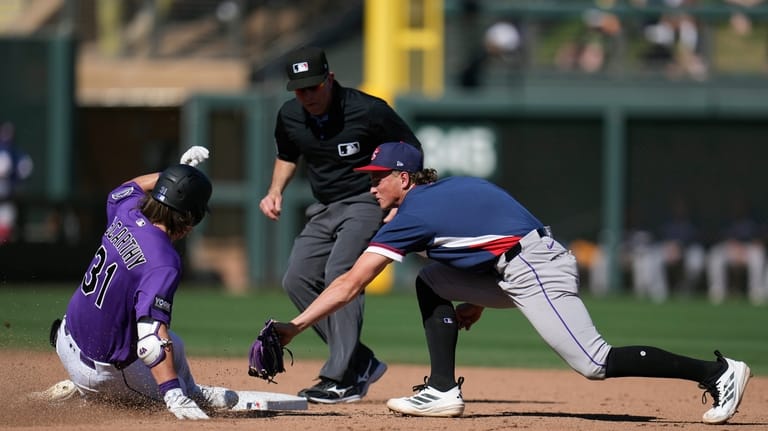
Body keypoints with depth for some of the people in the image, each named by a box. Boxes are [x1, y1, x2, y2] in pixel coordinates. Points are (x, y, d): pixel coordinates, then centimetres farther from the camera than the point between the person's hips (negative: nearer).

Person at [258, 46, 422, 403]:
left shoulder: (368, 111, -18)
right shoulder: (289, 117, -2)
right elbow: (287, 156, 21)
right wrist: (275, 191, 2)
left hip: (367, 203, -7)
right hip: (324, 209, 7)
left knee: (339, 273, -24)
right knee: (297, 279, -3)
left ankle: (343, 380, -26)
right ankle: (362, 363, 4)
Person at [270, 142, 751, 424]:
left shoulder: (413, 213, -6)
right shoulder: (454, 187, 19)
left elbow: (351, 283, -8)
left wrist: (294, 327, -7)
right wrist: (479, 301, 24)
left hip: (535, 268, -10)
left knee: (594, 363, -12)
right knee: (433, 282, 14)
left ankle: (716, 372, -11)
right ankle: (444, 392, 9)